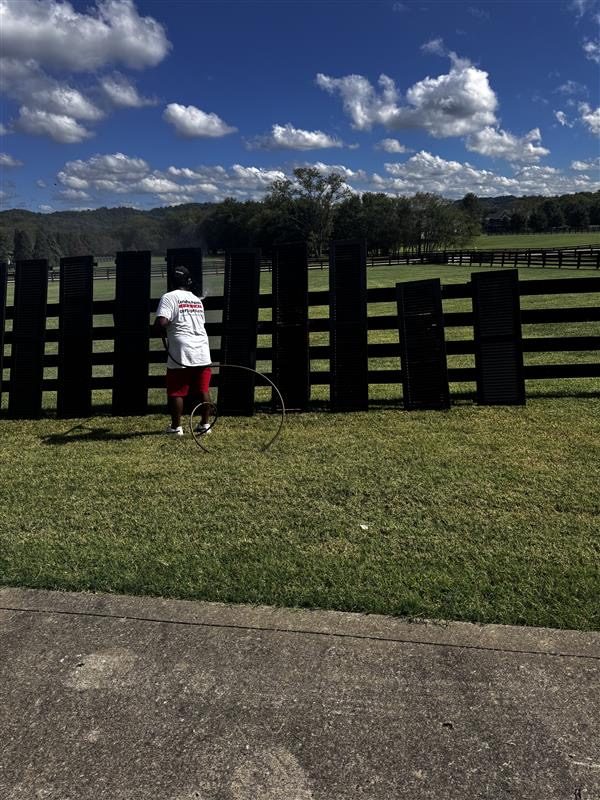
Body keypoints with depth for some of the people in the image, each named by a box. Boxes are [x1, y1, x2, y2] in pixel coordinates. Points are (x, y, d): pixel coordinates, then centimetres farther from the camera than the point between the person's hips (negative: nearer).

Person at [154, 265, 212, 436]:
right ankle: (205, 424, 16)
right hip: (202, 352, 5)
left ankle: (176, 427, 8)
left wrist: (163, 333, 4)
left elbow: (160, 323, -17)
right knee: (203, 390, 11)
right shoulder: (197, 300, 16)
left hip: (181, 354, -5)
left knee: (176, 392, 4)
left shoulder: (169, 297, -4)